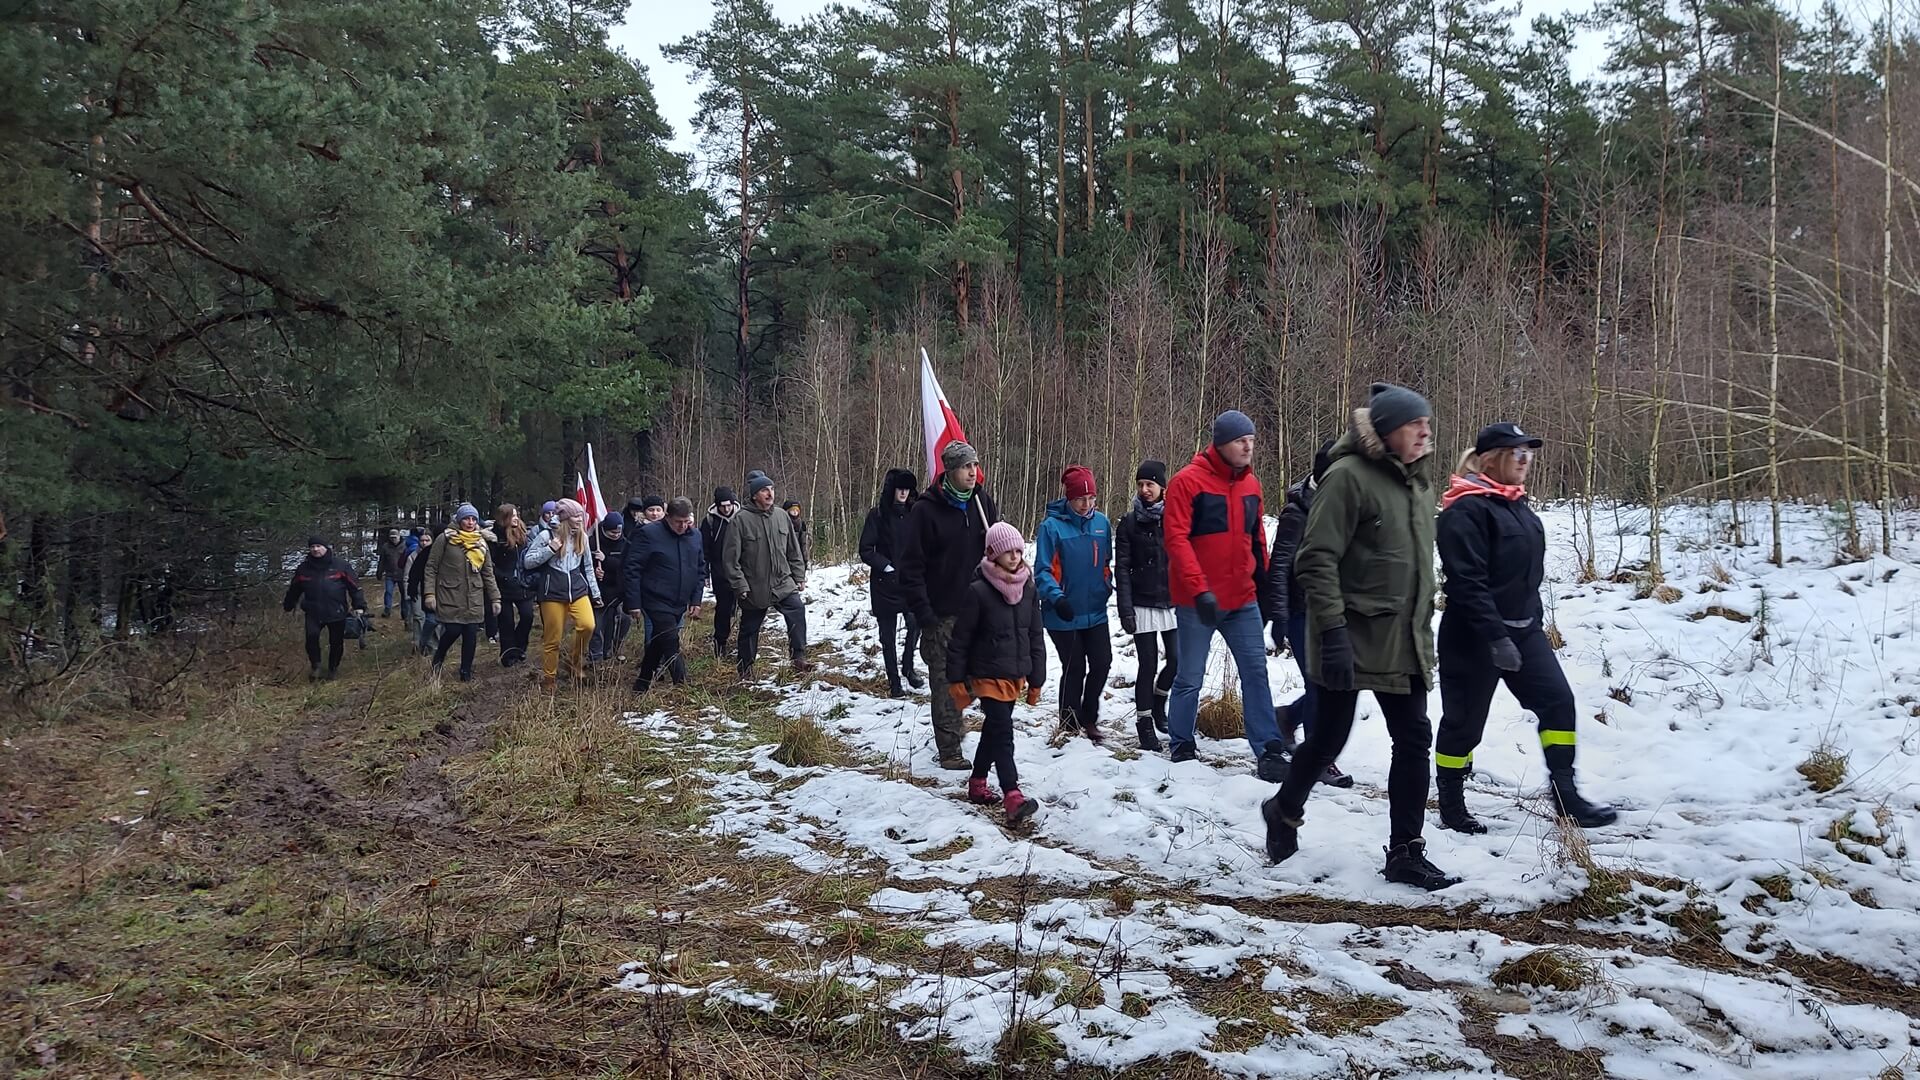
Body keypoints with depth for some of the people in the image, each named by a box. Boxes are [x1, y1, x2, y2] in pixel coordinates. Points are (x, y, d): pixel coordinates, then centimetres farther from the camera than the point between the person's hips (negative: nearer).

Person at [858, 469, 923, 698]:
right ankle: (894, 681, 13)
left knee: (916, 623, -14)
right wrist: (887, 566, -13)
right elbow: (866, 550, -5)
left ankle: (908, 666, 10)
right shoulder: (878, 514, -4)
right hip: (885, 582, -2)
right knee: (888, 634, 3)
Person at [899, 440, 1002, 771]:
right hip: (942, 613, -5)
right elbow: (911, 565, -10)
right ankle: (949, 750, 8)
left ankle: (953, 723, 33)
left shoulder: (982, 502, 4)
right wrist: (922, 610, -14)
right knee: (945, 681, 0)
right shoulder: (926, 510, -11)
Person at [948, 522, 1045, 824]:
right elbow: (960, 640, -10)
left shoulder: (1028, 590, 4)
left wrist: (1036, 680, 10)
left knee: (994, 731, 18)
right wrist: (957, 681, -9)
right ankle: (1013, 798, -21)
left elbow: (1035, 637, 10)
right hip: (988, 676, -6)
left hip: (1016, 676, 6)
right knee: (1002, 733, -14)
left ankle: (977, 784, 33)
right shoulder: (978, 591, -15)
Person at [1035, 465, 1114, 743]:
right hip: (1064, 614, -4)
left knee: (1102, 663, 4)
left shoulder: (1102, 522, 3)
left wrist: (1110, 587, 4)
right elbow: (1043, 571, -12)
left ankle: (1088, 718, 25)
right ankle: (1070, 726, 18)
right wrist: (1056, 597, -25)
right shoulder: (1052, 526, -11)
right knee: (1074, 669, 3)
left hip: (1096, 611, 4)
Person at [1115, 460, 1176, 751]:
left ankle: (1158, 698, 27)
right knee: (1148, 665, -1)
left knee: (1177, 659, -3)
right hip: (1143, 604, -1)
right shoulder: (1129, 523, 2)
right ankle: (1144, 721, 14)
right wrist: (1125, 609, -8)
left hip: (1174, 602, 2)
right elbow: (1122, 569, 0)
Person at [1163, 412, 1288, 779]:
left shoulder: (1251, 484, 8)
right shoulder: (1188, 481, -11)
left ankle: (1269, 752, 3)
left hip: (1243, 599, 5)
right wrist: (1199, 590, -23)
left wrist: (1264, 587, 17)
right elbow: (1176, 538, -16)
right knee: (1190, 678, 5)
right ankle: (1181, 747, 21)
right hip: (1198, 601, -5)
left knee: (1256, 672, 1)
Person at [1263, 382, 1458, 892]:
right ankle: (1286, 810, 31)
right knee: (1329, 737, 4)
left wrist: (1424, 629, 20)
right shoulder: (1348, 476, -15)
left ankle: (1405, 853, 13)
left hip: (1404, 641, 7)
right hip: (1351, 638, -7)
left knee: (1414, 739, 4)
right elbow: (1316, 559, -19)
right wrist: (1333, 632, -24)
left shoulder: (1419, 481, 11)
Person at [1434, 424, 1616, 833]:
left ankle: (1565, 795, 6)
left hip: (1523, 629, 9)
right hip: (1475, 635, -8)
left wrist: (1533, 623, 21)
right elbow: (1467, 581, -24)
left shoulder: (1516, 505, 12)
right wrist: (1495, 637, -27)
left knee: (1558, 700, 0)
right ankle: (1451, 808, 16)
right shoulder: (1466, 510, -17)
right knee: (1464, 719, 2)